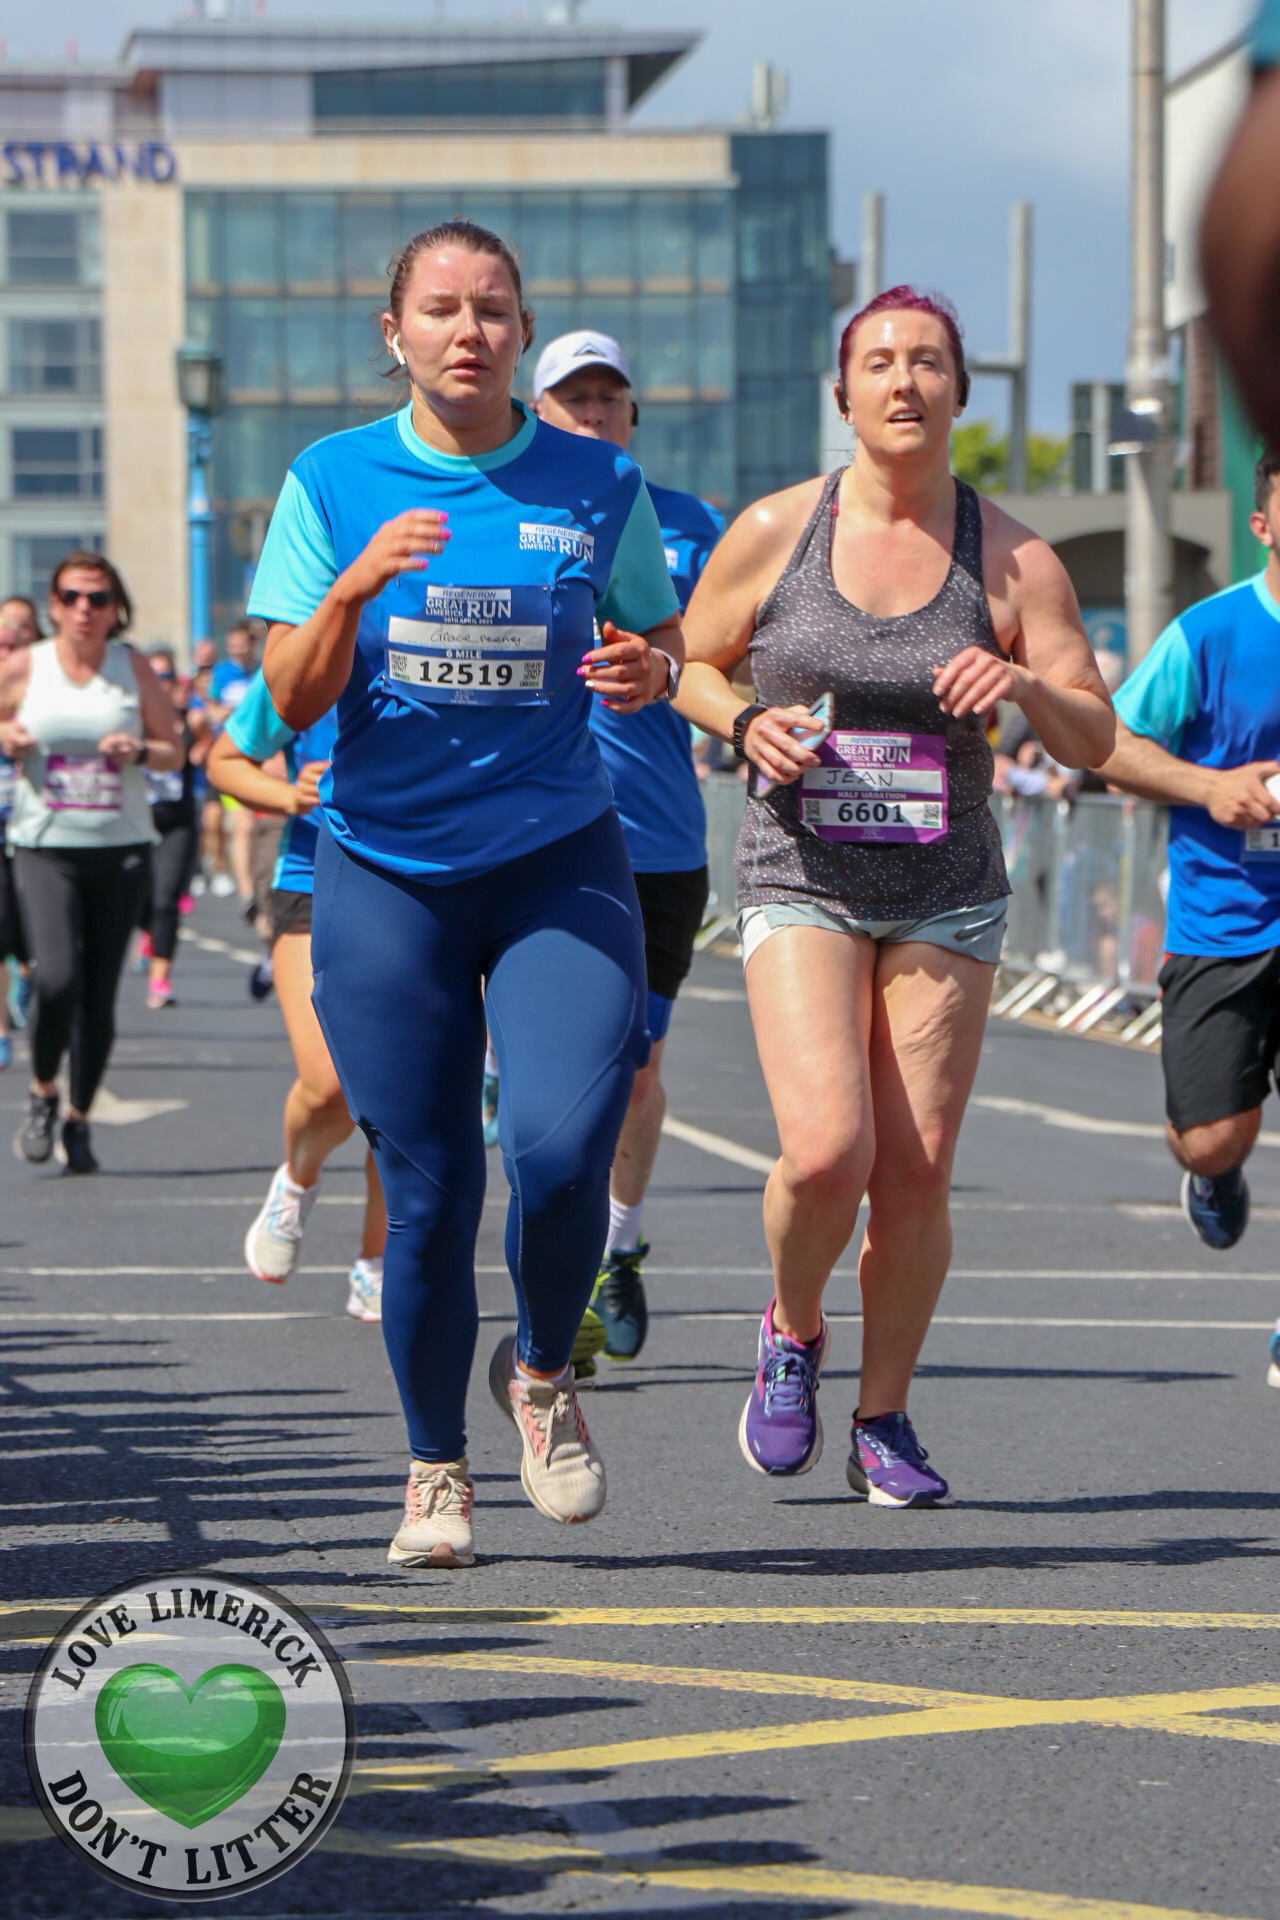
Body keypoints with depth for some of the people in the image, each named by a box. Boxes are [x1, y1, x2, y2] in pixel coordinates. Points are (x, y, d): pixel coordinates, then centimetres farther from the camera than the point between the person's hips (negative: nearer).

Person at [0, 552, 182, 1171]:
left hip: (120, 848, 1)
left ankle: (78, 1121, 19)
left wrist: (139, 752, -11)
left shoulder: (134, 669, 4)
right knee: (58, 980, -19)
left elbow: (175, 750, 10)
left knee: (99, 998, 0)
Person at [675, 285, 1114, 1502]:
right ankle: (792, 1332, 12)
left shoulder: (1012, 559, 0)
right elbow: (690, 664, 14)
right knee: (827, 1150, -19)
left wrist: (1027, 686, -19)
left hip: (947, 896, 1)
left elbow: (1095, 741, 2)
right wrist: (747, 727, -7)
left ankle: (884, 1417, 17)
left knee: (916, 1173, -2)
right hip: (802, 884, -1)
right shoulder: (774, 532, -1)